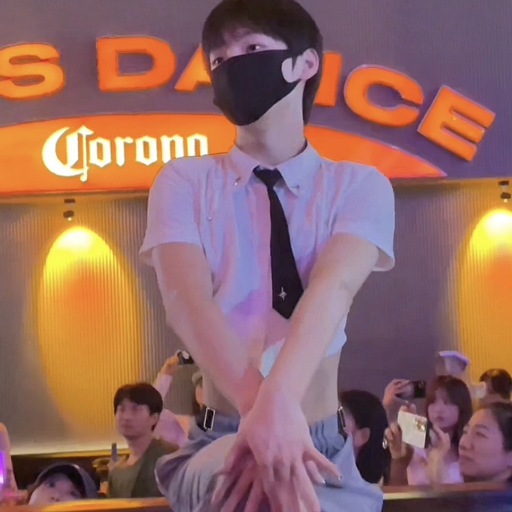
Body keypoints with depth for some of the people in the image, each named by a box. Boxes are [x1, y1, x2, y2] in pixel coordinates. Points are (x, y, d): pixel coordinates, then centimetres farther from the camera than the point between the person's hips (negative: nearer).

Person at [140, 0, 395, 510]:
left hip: (325, 449, 2)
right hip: (224, 441, -2)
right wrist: (261, 411, -36)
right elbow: (187, 301, -16)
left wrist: (277, 404, -38)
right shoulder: (184, 183, 3)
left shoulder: (359, 186, 4)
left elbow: (332, 289, -17)